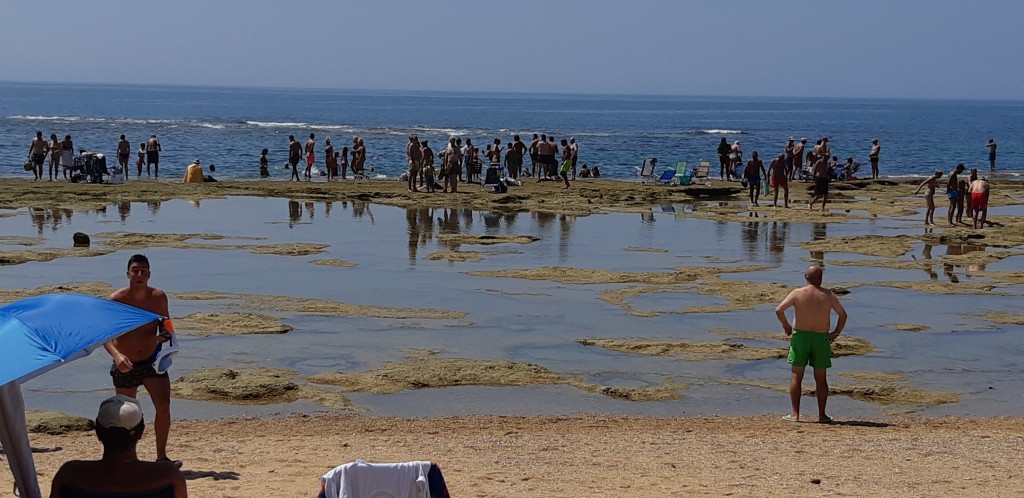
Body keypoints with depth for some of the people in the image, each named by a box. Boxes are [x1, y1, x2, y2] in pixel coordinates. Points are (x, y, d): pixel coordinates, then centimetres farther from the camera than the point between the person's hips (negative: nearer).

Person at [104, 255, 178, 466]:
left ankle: (161, 456, -5)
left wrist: (166, 335, -14)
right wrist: (116, 355, -35)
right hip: (125, 365, -1)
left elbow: (165, 325, 10)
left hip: (152, 361, 2)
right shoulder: (117, 299, -14)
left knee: (164, 406, -14)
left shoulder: (158, 297, -4)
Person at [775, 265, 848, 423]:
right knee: (820, 379, 9)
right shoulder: (828, 295, -1)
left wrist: (786, 326, 4)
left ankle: (795, 414, 3)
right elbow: (843, 314, 3)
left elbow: (779, 310, -11)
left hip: (800, 336, -1)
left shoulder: (797, 293, -4)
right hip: (821, 339, 1)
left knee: (796, 376, 5)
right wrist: (836, 333, 14)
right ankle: (822, 415, 11)